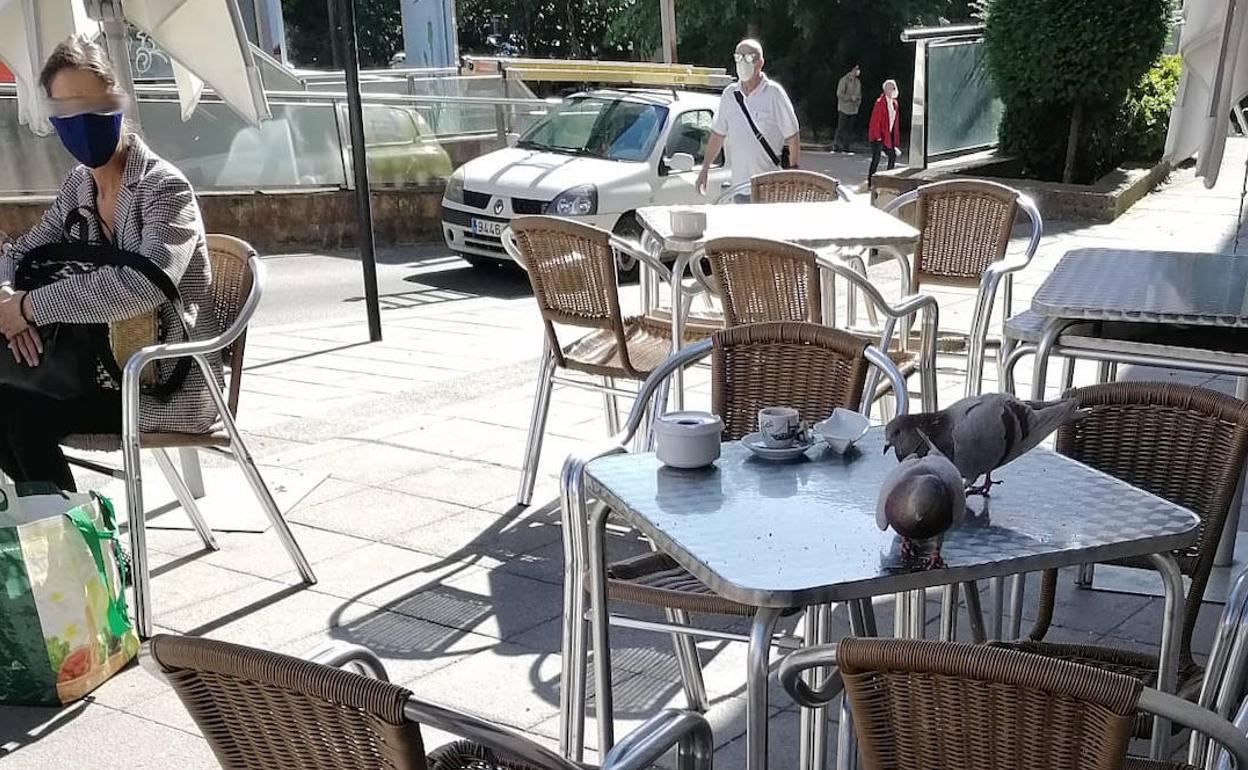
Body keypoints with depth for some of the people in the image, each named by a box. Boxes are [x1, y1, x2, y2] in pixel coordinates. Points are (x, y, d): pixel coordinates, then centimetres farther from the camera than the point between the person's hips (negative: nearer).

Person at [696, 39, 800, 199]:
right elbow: (718, 135, 15)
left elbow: (792, 136, -2)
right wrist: (705, 169, 11)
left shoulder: (773, 93, -5)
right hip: (738, 182, 4)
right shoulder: (729, 94, 8)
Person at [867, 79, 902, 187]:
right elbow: (875, 120, -15)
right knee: (876, 159, -13)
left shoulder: (894, 103, 11)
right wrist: (877, 136, -20)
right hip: (878, 136, -9)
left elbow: (896, 121, 16)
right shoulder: (880, 102, -12)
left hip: (888, 135, 9)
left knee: (893, 156, 15)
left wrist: (896, 141, 14)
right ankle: (870, 183, -10)